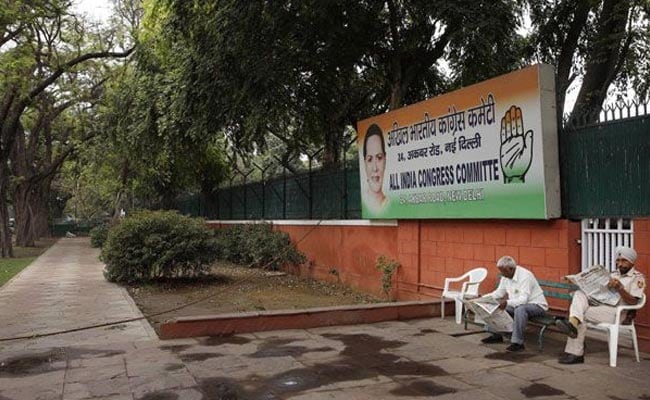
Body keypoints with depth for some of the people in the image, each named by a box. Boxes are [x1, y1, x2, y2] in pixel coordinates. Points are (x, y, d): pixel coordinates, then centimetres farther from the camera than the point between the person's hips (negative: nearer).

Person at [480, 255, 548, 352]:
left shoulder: (525, 276, -26)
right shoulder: (506, 276, -1)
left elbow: (523, 300, -34)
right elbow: (499, 293, 7)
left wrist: (507, 302, -49)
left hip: (536, 305, -8)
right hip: (518, 304, 9)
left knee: (520, 309, -37)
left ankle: (517, 342, -32)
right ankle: (497, 335, 11)